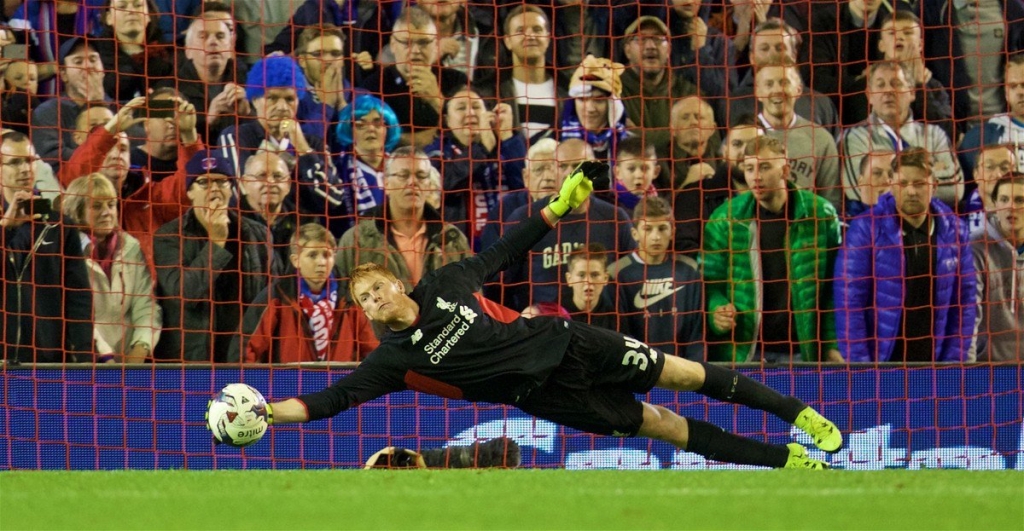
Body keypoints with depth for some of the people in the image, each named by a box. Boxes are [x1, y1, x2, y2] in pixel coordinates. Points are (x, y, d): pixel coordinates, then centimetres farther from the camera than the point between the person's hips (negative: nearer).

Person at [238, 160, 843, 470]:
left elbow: (506, 251, 8)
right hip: (548, 394, -2)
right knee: (661, 425, -2)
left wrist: (562, 202, 5)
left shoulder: (446, 283, -3)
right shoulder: (395, 359, -10)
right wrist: (266, 412, -28)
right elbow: (336, 397, -17)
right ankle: (786, 460, 5)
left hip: (565, 341, 2)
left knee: (678, 374, 2)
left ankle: (795, 411, 19)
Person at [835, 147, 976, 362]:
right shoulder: (866, 229, -7)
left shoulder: (953, 230, 4)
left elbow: (964, 300, 8)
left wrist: (954, 361, 2)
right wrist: (859, 366, -13)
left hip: (932, 364, 3)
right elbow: (849, 302, -8)